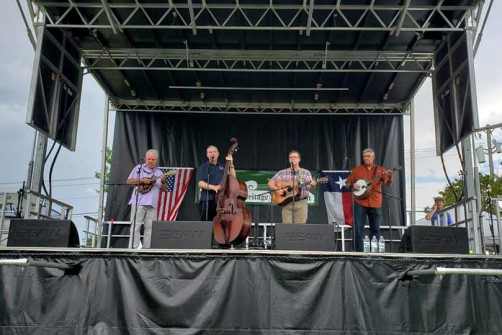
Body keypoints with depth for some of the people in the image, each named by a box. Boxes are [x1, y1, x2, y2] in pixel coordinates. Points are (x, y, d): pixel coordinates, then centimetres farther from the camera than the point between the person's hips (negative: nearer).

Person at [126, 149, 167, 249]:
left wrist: (163, 182, -7)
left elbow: (164, 189, 14)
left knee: (149, 227, 4)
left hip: (152, 203, 4)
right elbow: (128, 181, 1)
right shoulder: (139, 168, 7)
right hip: (138, 202, -3)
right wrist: (141, 181, -12)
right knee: (135, 226, -6)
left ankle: (146, 248, 8)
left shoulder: (159, 173, 15)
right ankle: (133, 247, -6)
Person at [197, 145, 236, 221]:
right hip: (207, 200, -2)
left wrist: (231, 165, -3)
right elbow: (200, 183, -5)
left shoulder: (223, 167, 18)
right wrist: (213, 187, -20)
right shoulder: (203, 167, 9)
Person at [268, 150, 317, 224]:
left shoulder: (306, 172, 9)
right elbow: (270, 183, 7)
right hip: (287, 202, 1)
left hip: (301, 202, 0)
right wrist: (277, 189, -12)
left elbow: (308, 187, -1)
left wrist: (312, 185, -24)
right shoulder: (282, 173, 9)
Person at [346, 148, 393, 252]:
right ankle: (359, 251, 3)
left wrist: (389, 177, -26)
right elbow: (347, 183, 11)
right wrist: (352, 185, -11)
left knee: (375, 229, 8)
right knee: (358, 229, -3)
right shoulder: (357, 169, 7)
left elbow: (388, 183, -5)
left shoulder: (380, 170, 6)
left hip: (375, 204, 1)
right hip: (360, 203, -1)